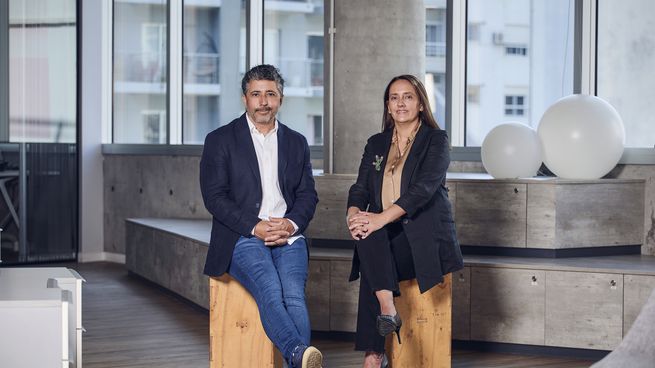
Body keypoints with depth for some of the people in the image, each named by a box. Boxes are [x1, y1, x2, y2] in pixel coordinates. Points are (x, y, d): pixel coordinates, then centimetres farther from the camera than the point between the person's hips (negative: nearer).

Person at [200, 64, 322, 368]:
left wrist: (292, 223, -7)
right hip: (242, 238, -3)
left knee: (294, 294, -26)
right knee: (270, 289, -32)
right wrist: (255, 227, -12)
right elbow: (214, 196, -1)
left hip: (288, 237, 3)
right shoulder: (220, 140, 8)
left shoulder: (296, 143, 20)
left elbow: (307, 195, 16)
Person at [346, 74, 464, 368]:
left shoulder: (436, 140, 1)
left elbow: (423, 188, -15)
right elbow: (360, 188, 8)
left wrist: (381, 218, -27)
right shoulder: (376, 144, 17)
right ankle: (387, 308, -36)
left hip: (423, 235, -4)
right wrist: (354, 214, -17)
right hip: (386, 236, 4)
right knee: (367, 235, -30)